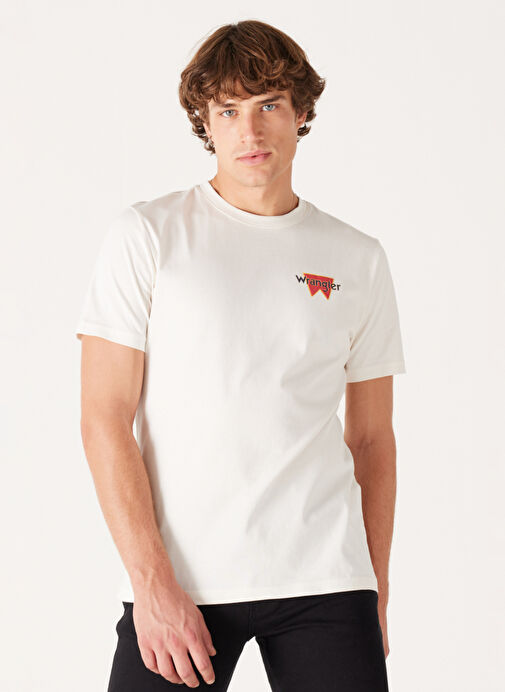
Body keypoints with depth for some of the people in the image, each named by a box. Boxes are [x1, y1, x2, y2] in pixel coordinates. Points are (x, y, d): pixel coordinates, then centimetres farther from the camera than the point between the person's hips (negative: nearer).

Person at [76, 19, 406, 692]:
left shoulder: (359, 259, 9)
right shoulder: (145, 235, 1)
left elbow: (372, 438, 13)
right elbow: (104, 418, -3)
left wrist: (377, 594, 9)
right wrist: (151, 580, -10)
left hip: (325, 583, 2)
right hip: (176, 584, -2)